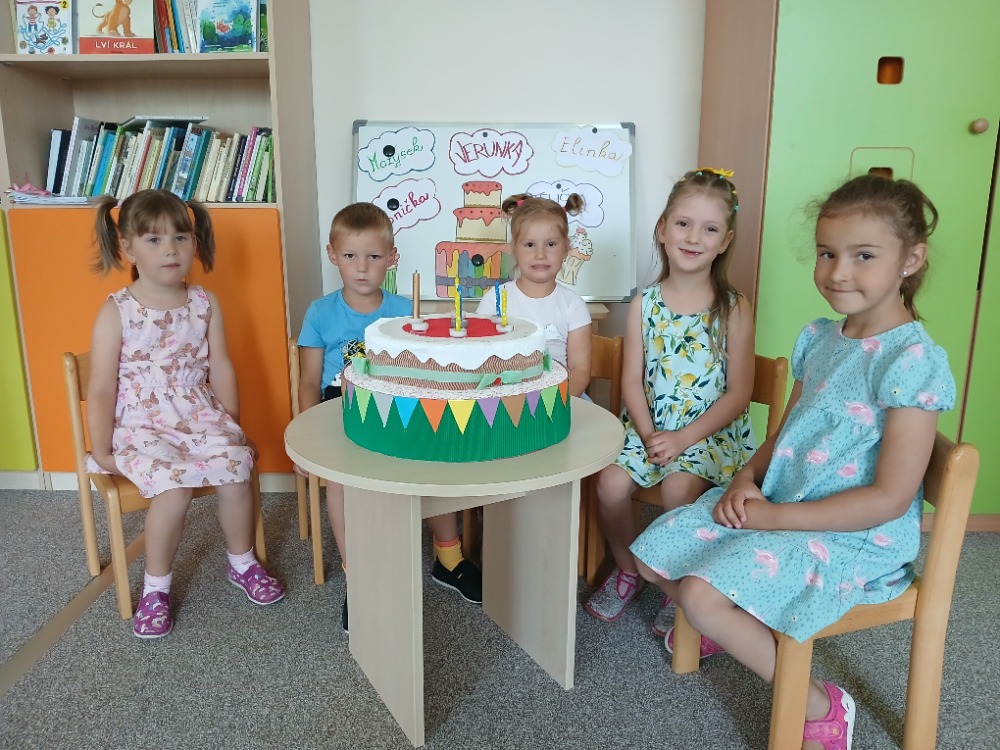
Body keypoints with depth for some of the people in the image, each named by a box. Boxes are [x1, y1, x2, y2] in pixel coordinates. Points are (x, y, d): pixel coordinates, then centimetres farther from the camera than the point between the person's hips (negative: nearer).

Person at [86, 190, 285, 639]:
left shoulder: (205, 304, 3)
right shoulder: (116, 312, -6)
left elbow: (221, 369, 7)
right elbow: (101, 389, -5)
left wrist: (232, 427, 6)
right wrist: (102, 451, -5)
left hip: (201, 419, 3)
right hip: (141, 427, -3)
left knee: (235, 470, -22)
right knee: (174, 486, -28)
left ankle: (243, 564, 8)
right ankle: (155, 588, -1)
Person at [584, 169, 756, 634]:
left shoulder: (734, 310, -5)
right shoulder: (644, 305, 2)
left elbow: (738, 393, -7)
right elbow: (632, 381, 1)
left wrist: (684, 438, -16)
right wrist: (649, 434, -15)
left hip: (712, 431, -2)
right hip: (649, 426, 3)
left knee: (678, 488, -28)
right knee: (610, 484, -19)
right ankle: (628, 570, 12)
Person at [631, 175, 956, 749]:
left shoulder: (914, 361, -18)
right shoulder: (818, 338, 6)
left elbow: (890, 497, -21)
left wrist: (774, 516, -19)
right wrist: (748, 480, -5)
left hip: (855, 537, -8)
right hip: (772, 506, 8)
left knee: (703, 594, -25)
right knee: (653, 553, 2)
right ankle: (727, 628, 31)